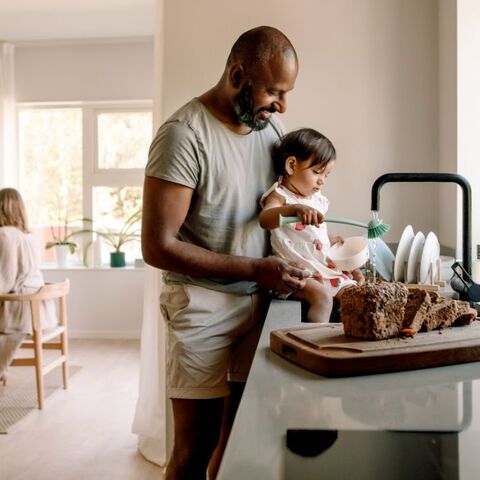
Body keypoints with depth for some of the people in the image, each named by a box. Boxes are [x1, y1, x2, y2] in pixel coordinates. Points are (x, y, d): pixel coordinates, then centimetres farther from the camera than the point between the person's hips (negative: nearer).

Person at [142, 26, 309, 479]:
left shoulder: (271, 125, 6)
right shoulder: (184, 134, -16)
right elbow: (158, 247, -18)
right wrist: (255, 269, -19)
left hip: (258, 303, 6)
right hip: (204, 307, -5)